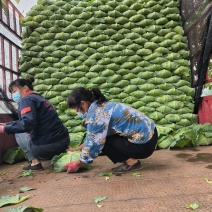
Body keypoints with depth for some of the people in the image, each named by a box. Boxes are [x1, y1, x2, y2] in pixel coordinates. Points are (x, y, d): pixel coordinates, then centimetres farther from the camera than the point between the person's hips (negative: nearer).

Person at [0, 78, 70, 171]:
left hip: (47, 146, -8)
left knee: (19, 134, 17)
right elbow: (27, 121, 29)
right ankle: (55, 156, 17)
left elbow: (28, 123, -21)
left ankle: (35, 162, 6)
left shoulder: (26, 99, -5)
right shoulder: (38, 97, 20)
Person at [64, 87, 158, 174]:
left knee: (101, 138, -6)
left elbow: (94, 143, -12)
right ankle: (131, 158, 13)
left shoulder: (95, 114, -18)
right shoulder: (103, 106, 11)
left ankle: (132, 162, -1)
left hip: (143, 144, -9)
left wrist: (77, 164, 1)